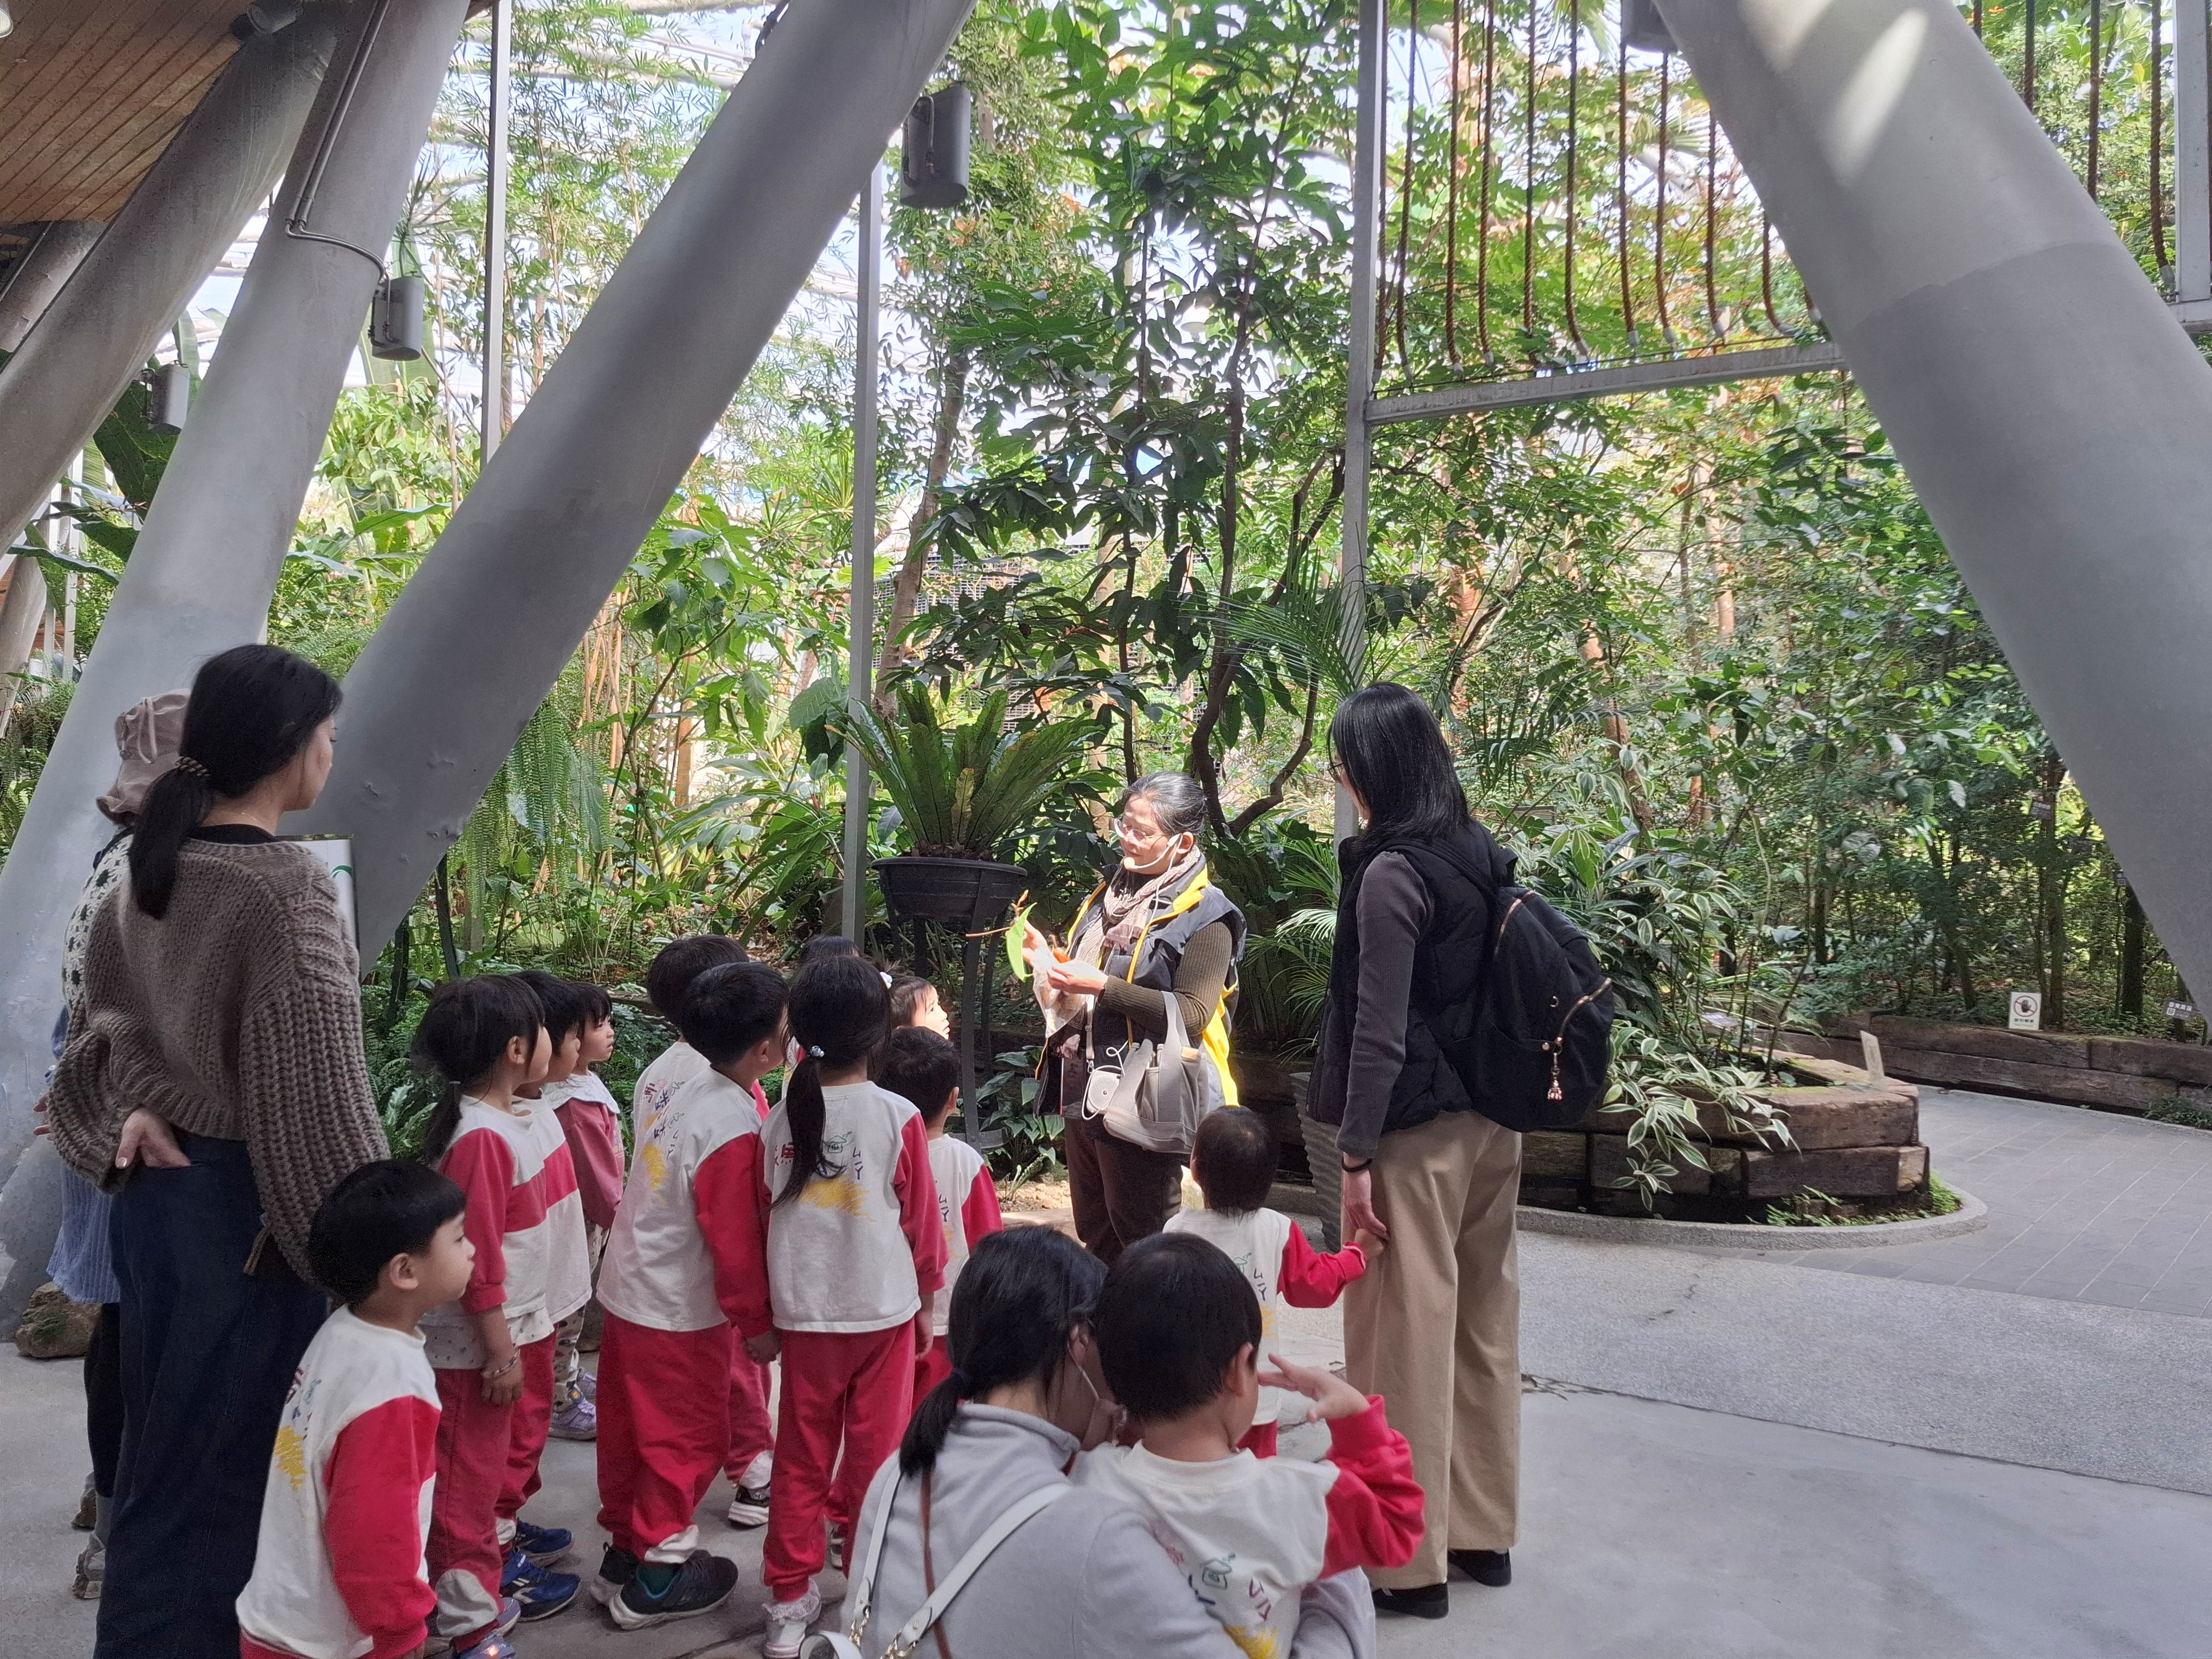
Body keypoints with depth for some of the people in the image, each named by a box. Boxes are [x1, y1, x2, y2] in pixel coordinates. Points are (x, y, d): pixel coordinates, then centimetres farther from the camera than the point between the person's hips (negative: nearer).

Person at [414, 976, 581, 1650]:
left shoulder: (511, 1120, 4)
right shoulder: (480, 1138, -26)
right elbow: (476, 1259, -24)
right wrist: (500, 1348, -18)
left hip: (510, 1323, 9)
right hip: (475, 1342, -9)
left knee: (496, 1454, 24)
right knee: (469, 1472, 5)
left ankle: (492, 1545, 42)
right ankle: (472, 1614, 18)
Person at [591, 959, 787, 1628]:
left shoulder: (689, 1095, 0)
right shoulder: (734, 1129, -26)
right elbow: (737, 1242, -22)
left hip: (629, 1292, 8)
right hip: (681, 1316, -8)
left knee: (633, 1432, 21)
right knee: (689, 1443, 9)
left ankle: (624, 1554, 36)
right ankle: (656, 1578, 22)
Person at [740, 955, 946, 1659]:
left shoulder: (780, 1120, -5)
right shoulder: (899, 1118, -12)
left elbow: (760, 1225, 2)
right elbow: (920, 1219, -3)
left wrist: (759, 1319, 12)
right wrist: (927, 1296, 13)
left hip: (804, 1313, 2)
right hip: (885, 1310, -2)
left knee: (802, 1458, 13)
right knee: (874, 1454, 11)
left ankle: (791, 1600, 21)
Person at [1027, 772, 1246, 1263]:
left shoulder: (1204, 915, -12)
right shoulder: (1111, 894, 13)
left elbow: (1191, 1015, -21)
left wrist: (1104, 987, -24)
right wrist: (1047, 959, 5)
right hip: (1082, 1091, 8)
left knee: (1144, 1240, 1)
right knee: (1095, 1235, 18)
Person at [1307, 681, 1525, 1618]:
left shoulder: (1392, 870, -16)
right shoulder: (1486, 857, 6)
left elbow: (1381, 1030, -19)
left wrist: (1356, 1156, -15)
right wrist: (1498, 1099, 18)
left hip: (1418, 1133, -8)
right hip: (1492, 1123, 8)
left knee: (1406, 1338, 2)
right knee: (1484, 1327, 16)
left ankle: (1410, 1558, 13)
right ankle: (1484, 1530, 29)